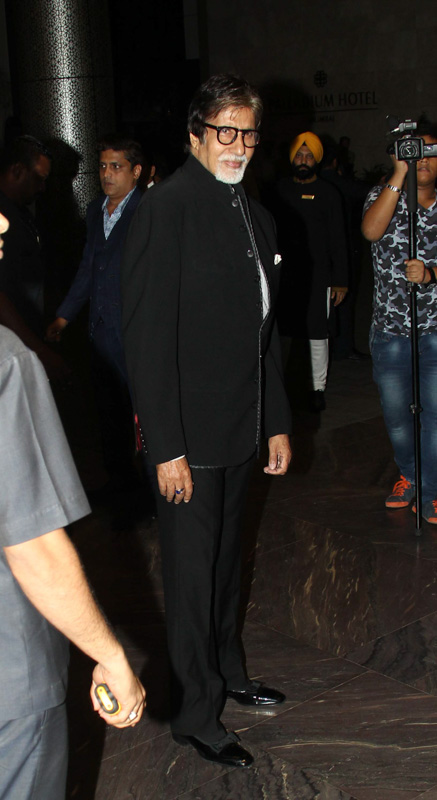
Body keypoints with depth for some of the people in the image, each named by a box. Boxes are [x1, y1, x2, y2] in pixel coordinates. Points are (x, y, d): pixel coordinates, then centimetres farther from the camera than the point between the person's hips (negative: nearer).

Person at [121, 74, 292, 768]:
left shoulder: (255, 215, 11)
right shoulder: (166, 208, -15)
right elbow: (147, 338, -19)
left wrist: (278, 423, 16)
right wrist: (167, 449, -20)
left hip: (240, 430, 8)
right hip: (189, 437, -8)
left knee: (226, 560, 22)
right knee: (193, 574, 5)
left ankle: (228, 674, 41)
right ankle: (197, 716, 22)